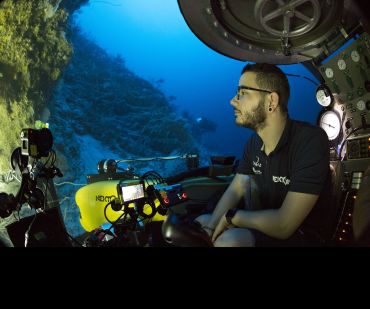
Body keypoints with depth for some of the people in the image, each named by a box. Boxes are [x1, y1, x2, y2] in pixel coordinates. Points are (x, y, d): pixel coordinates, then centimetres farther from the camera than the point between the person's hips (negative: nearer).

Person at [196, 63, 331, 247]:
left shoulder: (311, 140, -26)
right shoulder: (253, 143, 1)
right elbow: (234, 191, 5)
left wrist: (231, 216, -16)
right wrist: (210, 228, -13)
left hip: (303, 235, -8)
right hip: (268, 222, 8)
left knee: (229, 241, -33)